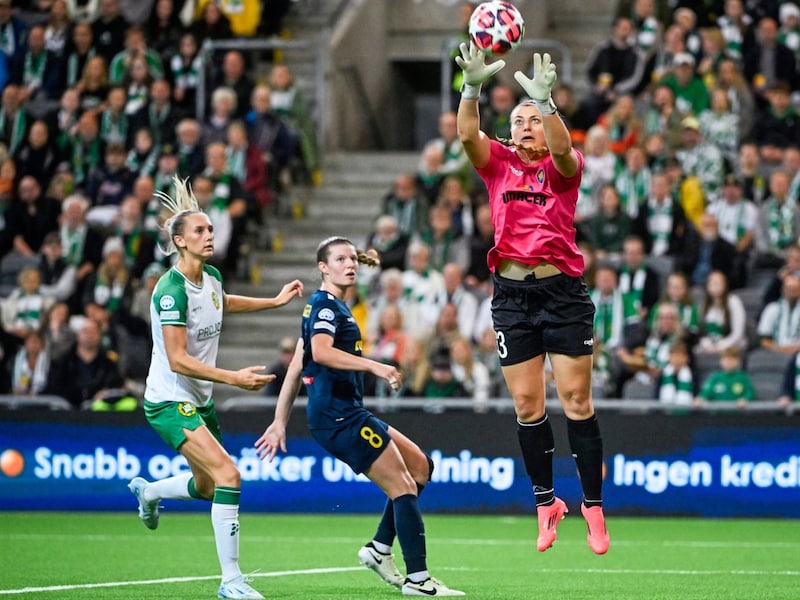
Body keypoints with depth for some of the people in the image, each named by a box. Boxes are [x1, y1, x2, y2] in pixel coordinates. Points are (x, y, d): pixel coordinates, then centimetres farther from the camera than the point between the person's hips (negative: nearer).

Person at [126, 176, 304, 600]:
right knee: (228, 475, -23)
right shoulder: (172, 289, -23)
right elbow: (177, 359, -26)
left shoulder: (212, 278, 3)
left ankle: (147, 491, 53)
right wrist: (234, 378, -31)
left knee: (206, 487, 22)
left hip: (200, 399, 9)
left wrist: (275, 301, 26)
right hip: (170, 401, -9)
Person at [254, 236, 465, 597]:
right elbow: (321, 351, -28)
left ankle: (379, 549, 11)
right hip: (338, 415, -10)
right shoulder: (325, 305, -8)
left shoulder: (326, 306, 21)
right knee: (402, 486, -9)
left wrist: (280, 423, 22)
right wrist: (374, 366, -34)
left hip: (346, 414, 10)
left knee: (419, 465, 14)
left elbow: (297, 366, 22)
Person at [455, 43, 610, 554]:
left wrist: (545, 101, -39)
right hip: (512, 295, 2)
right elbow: (467, 134, -11)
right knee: (527, 404, 4)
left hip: (563, 291, -2)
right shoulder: (498, 163, 7)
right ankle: (546, 502, 16)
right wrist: (473, 85, -28)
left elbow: (561, 147, -22)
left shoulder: (564, 168, 2)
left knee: (576, 399, -3)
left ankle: (593, 506, 2)